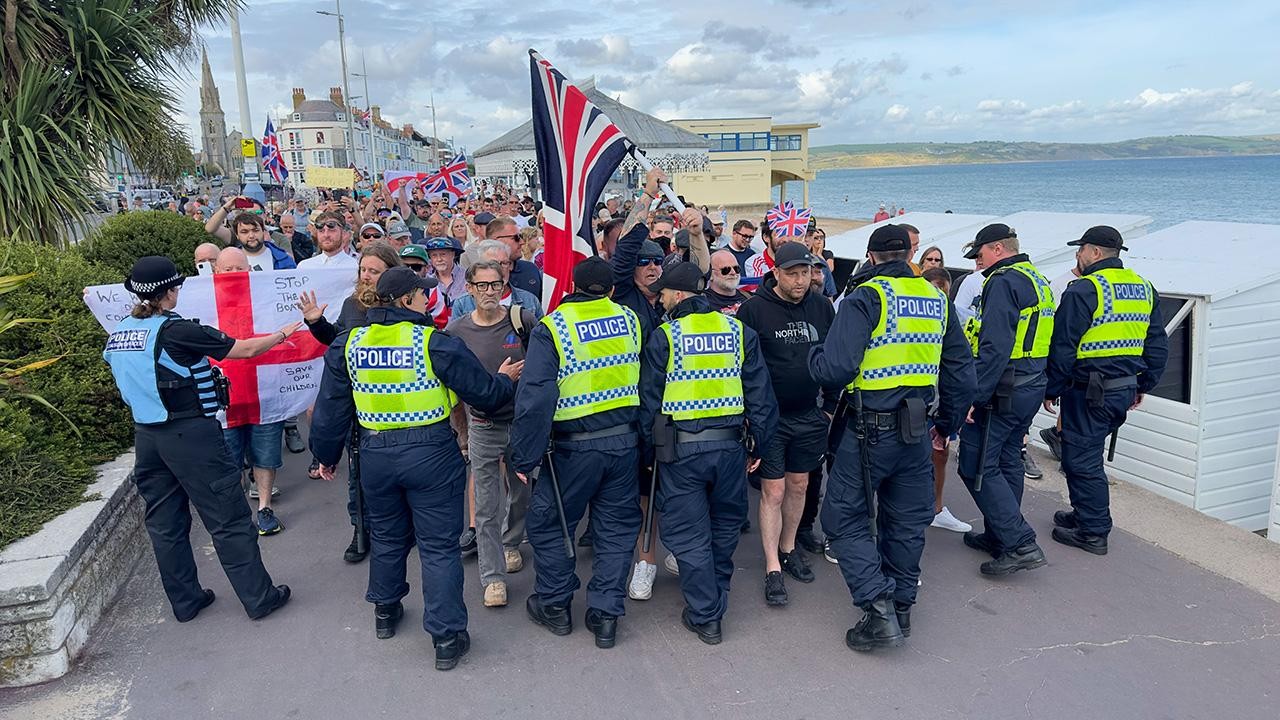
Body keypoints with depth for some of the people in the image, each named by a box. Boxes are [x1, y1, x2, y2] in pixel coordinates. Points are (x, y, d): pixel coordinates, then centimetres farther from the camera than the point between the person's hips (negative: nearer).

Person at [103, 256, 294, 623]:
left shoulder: (117, 335, 5)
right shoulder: (176, 330, -16)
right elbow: (245, 349, -11)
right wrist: (282, 334, 6)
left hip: (146, 437, 7)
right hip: (191, 435, -7)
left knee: (164, 524, 15)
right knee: (228, 519, 2)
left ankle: (185, 601, 26)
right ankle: (259, 597, 10)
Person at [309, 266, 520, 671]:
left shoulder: (349, 344, 0)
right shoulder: (434, 343, -14)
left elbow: (331, 407, 7)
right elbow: (484, 393, -9)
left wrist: (326, 455, 20)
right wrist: (505, 379, 13)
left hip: (375, 455, 5)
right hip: (430, 454, -4)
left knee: (386, 536, 25)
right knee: (439, 546, 5)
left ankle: (385, 611, 43)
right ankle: (447, 637, 10)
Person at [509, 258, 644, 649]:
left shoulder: (550, 328, -10)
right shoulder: (630, 320, 2)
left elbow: (536, 397, -16)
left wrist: (525, 457, -9)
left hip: (574, 448, -3)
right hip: (625, 441, 4)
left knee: (547, 523, 16)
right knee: (616, 528, 15)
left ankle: (555, 605, 29)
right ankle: (605, 614, 20)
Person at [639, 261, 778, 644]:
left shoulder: (663, 337, -5)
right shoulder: (739, 331, 4)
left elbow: (649, 398, -2)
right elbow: (759, 392, 5)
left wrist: (647, 447, 8)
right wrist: (758, 441, 12)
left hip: (681, 448, -3)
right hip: (730, 444, 4)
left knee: (689, 534, 7)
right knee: (725, 527, 21)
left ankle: (706, 616, 13)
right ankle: (715, 599, 36)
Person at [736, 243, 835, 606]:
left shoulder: (822, 307, 2)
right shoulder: (754, 309, -12)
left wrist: (831, 405, 11)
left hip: (809, 415, 5)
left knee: (799, 485, 15)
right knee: (773, 491, -1)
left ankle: (788, 549, 34)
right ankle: (773, 569, 8)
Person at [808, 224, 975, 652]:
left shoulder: (865, 298, -12)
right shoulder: (936, 298, 8)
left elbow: (835, 369, -21)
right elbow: (960, 369, 14)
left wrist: (813, 356, 1)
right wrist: (949, 423, 24)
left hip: (871, 428, -6)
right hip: (917, 428, 7)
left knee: (845, 517, 4)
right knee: (906, 520, 17)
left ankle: (878, 609, -4)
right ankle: (901, 607, 30)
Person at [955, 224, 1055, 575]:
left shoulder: (1004, 282, -15)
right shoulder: (1039, 281, 17)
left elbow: (994, 348, -24)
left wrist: (973, 395, -23)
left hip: (1003, 391, -10)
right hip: (1032, 388, 10)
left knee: (977, 466, -6)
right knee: (1007, 462, 18)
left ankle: (1021, 544, -6)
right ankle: (999, 536, 28)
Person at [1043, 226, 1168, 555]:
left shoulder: (1083, 290, -14)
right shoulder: (1144, 289, 11)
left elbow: (1062, 348, -15)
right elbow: (1158, 346, 15)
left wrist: (1051, 390, -6)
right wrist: (1143, 386, 23)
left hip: (1089, 392, -8)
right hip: (1125, 390, 8)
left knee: (1081, 459, 2)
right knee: (1088, 453, 21)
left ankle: (1093, 532, 10)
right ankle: (1086, 515, 32)